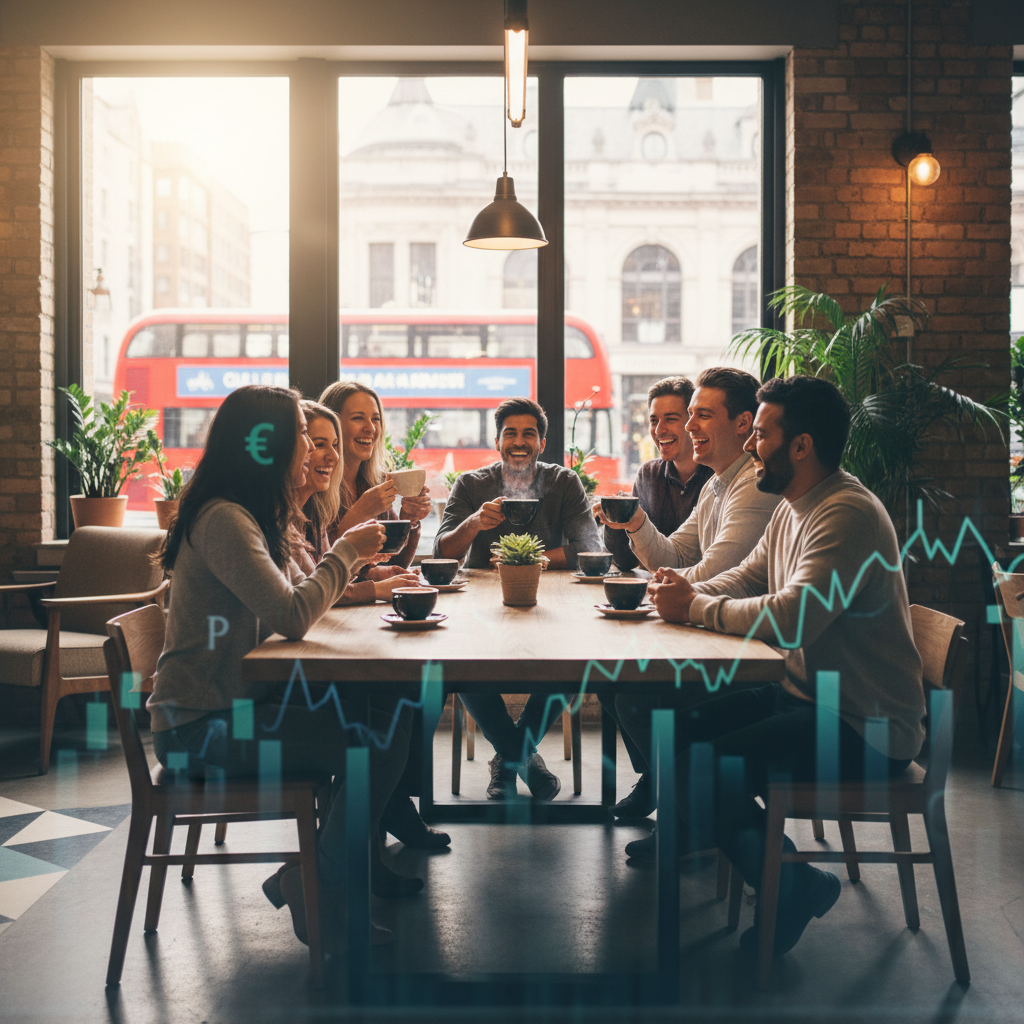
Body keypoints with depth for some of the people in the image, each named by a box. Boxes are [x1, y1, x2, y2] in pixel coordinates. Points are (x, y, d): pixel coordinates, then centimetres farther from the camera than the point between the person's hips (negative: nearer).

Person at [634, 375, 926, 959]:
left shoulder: (848, 515, -22)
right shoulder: (793, 509, 10)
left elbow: (789, 619, -32)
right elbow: (745, 579, 16)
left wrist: (696, 607, -18)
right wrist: (687, 594, -6)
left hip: (866, 727, -9)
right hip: (805, 694, 9)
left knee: (704, 770, -20)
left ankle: (795, 888, 2)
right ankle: (696, 832, 23)